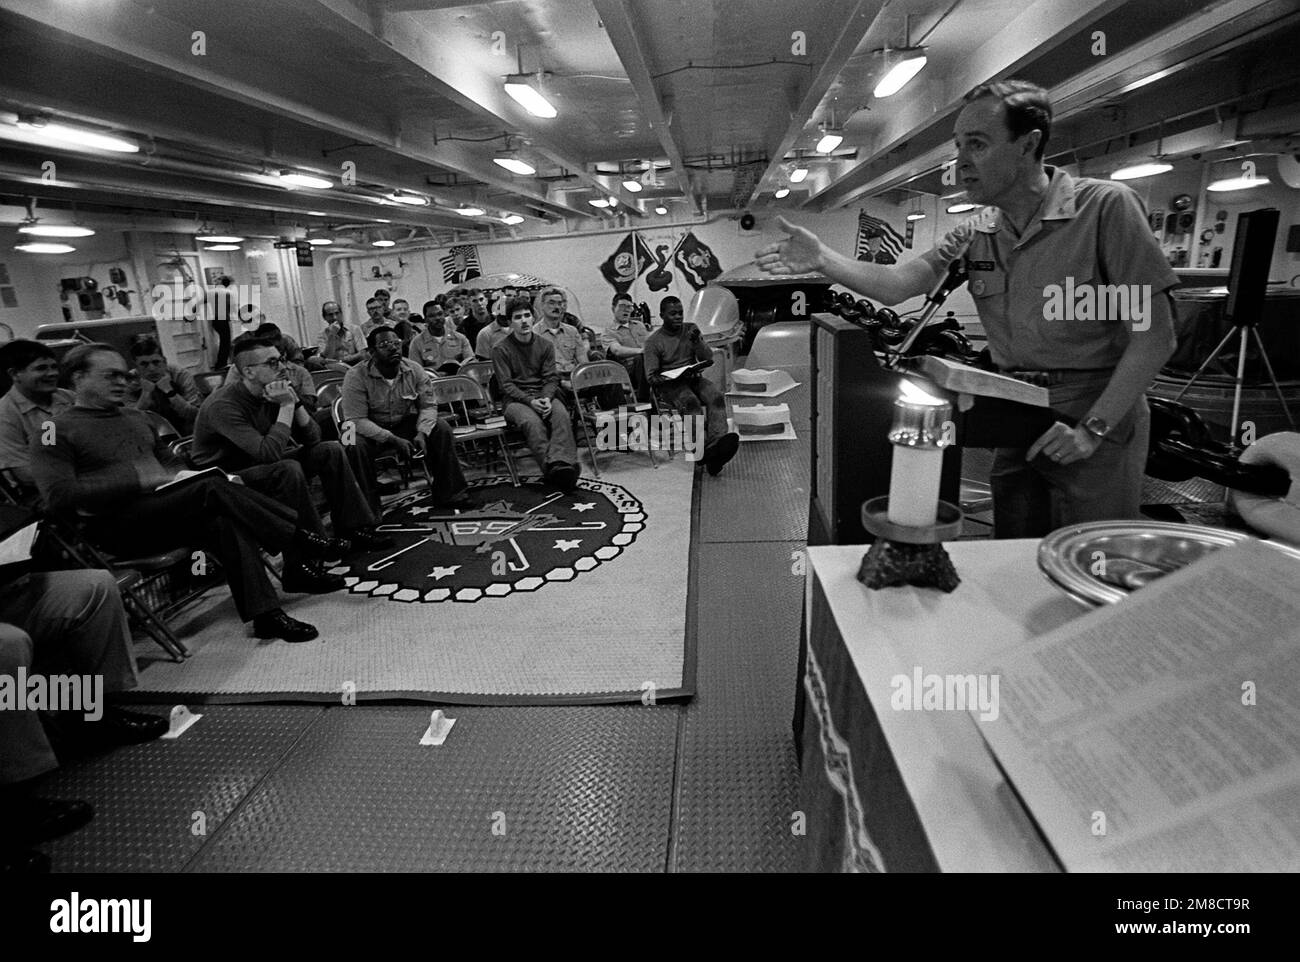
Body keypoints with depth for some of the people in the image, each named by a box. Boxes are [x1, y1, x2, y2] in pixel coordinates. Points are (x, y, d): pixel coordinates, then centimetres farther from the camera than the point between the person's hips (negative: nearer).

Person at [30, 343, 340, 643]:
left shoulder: (135, 417, 23)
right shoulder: (55, 433, 1)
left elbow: (169, 459, 31)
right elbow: (58, 495, -12)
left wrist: (172, 477, 7)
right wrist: (137, 480, -17)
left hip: (162, 506, 7)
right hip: (116, 525, -7)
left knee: (223, 522, -26)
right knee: (213, 489, -29)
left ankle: (266, 614, -28)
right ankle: (300, 539, -21)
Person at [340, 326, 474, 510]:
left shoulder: (414, 369, -8)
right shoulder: (356, 376, -19)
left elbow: (428, 405, -4)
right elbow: (356, 419, -23)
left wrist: (421, 433, -25)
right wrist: (393, 440, -32)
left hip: (406, 424, 3)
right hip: (372, 430, -3)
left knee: (441, 428, -18)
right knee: (355, 443, -34)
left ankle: (448, 493, -11)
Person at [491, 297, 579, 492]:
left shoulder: (545, 345, 13)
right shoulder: (502, 350, 2)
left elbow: (551, 378, 6)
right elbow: (506, 385, -4)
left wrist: (546, 398, -16)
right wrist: (530, 401, -19)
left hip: (544, 396, 3)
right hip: (516, 400, -2)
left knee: (562, 415, -31)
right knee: (532, 421, -36)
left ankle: (561, 462, -48)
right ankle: (551, 468, -46)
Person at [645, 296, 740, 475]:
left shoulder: (691, 329, 13)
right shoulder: (653, 341, 2)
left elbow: (708, 358, 7)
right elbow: (651, 375, -1)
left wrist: (697, 341, -10)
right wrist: (658, 379, -22)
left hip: (694, 378, 3)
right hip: (670, 384, -3)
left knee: (716, 396, -30)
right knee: (690, 401, -37)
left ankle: (717, 442, -52)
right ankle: (704, 448, -50)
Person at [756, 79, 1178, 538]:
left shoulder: (1105, 205, -13)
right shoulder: (974, 233, 3)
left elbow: (1154, 335, -15)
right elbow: (898, 284, -10)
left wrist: (1093, 429, -20)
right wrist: (823, 258, -25)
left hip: (1099, 417, -5)